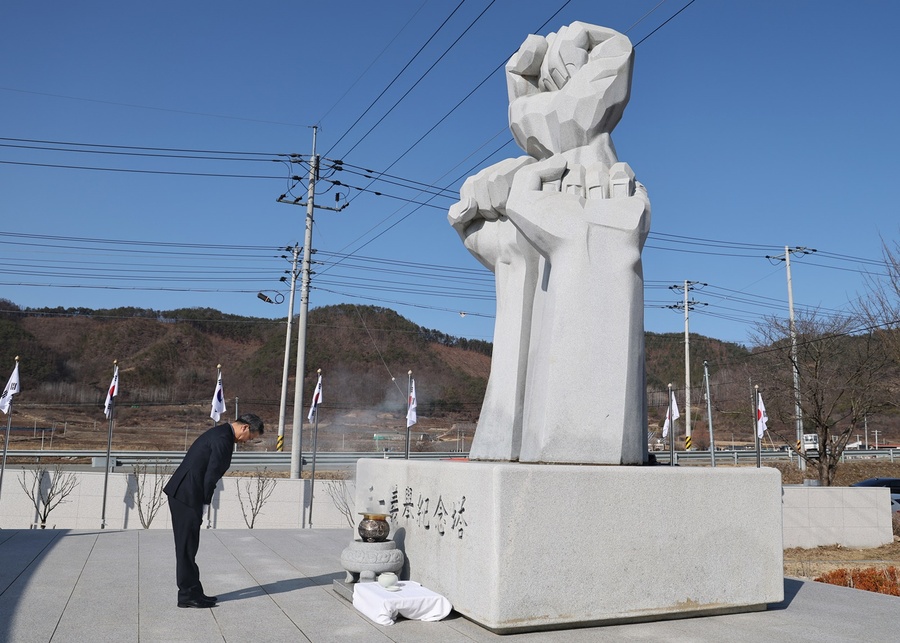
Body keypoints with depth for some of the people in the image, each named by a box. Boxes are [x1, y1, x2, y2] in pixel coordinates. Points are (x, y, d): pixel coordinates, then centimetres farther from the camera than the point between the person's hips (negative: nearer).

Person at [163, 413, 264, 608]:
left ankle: (192, 592, 21)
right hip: (186, 495, -10)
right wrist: (205, 503, -8)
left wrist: (204, 503, 17)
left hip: (181, 492, 10)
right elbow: (211, 474, -18)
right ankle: (188, 595, 8)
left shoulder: (220, 433, 16)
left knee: (188, 546, 14)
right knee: (187, 546, -1)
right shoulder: (223, 439, -17)